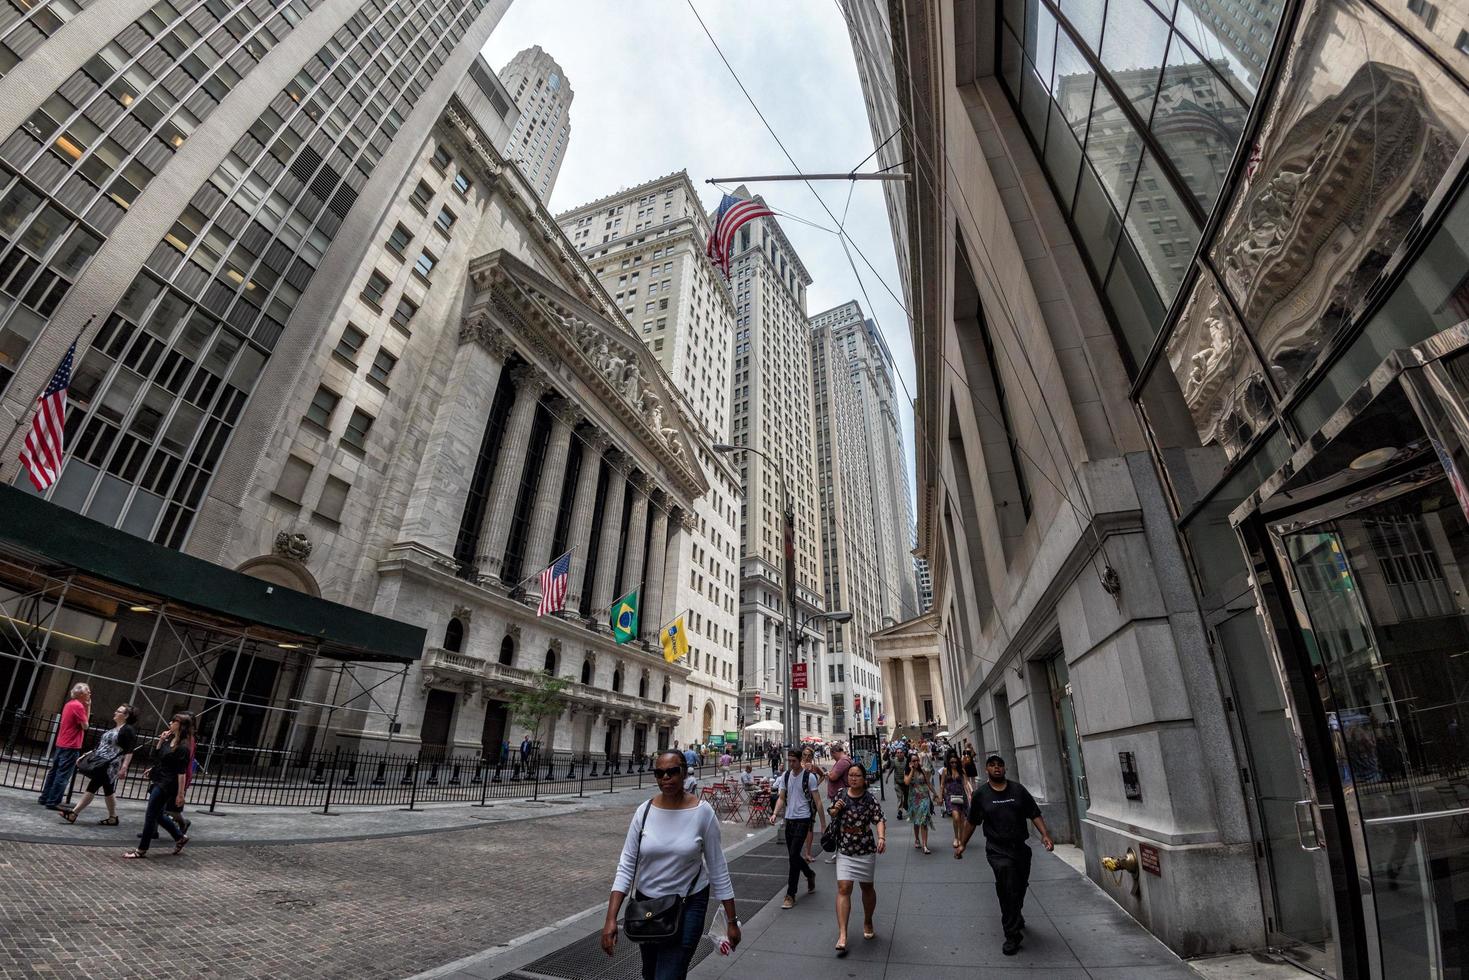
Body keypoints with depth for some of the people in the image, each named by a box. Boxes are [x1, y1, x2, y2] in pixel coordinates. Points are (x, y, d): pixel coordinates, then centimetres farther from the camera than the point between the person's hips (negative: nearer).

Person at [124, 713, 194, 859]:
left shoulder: (182, 747, -20)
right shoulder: (169, 740, 5)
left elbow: (182, 772, -20)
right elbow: (158, 755, 21)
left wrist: (180, 794, -20)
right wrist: (161, 740, 4)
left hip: (166, 785, -9)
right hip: (158, 781, 9)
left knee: (151, 816, 1)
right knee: (158, 815, 18)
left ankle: (142, 850, 17)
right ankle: (180, 837, 32)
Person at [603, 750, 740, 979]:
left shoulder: (702, 812, -17)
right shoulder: (645, 811, -11)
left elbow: (718, 870, -10)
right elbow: (626, 866, -8)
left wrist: (731, 921, -6)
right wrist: (611, 918, -16)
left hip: (688, 906, -3)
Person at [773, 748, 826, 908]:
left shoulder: (809, 777, -11)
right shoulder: (785, 776, 4)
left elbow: (817, 801, -7)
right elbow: (781, 798, 5)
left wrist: (823, 824, -6)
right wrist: (775, 813, -13)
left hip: (803, 820, -6)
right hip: (789, 819, 6)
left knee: (794, 855, -10)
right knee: (793, 855, 15)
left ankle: (790, 895, 1)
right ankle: (810, 875, 43)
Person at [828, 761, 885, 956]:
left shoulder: (870, 799, -11)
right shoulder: (840, 795, -2)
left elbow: (880, 820, -20)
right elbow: (832, 816, 12)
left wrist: (882, 838, -38)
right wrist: (835, 810, -11)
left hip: (865, 851, -1)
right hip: (844, 850, 1)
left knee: (867, 887, 17)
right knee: (843, 888, -9)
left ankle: (868, 922, 42)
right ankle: (842, 935, -5)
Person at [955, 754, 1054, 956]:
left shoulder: (1018, 790, 3)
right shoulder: (981, 794, -1)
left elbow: (1034, 814, 4)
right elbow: (971, 822, 8)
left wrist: (1045, 834, -12)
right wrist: (962, 844, 11)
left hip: (1020, 847, 3)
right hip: (998, 850, -3)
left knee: (1020, 887, 15)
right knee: (1008, 889, -15)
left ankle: (1016, 918, 44)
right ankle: (1012, 936, -4)